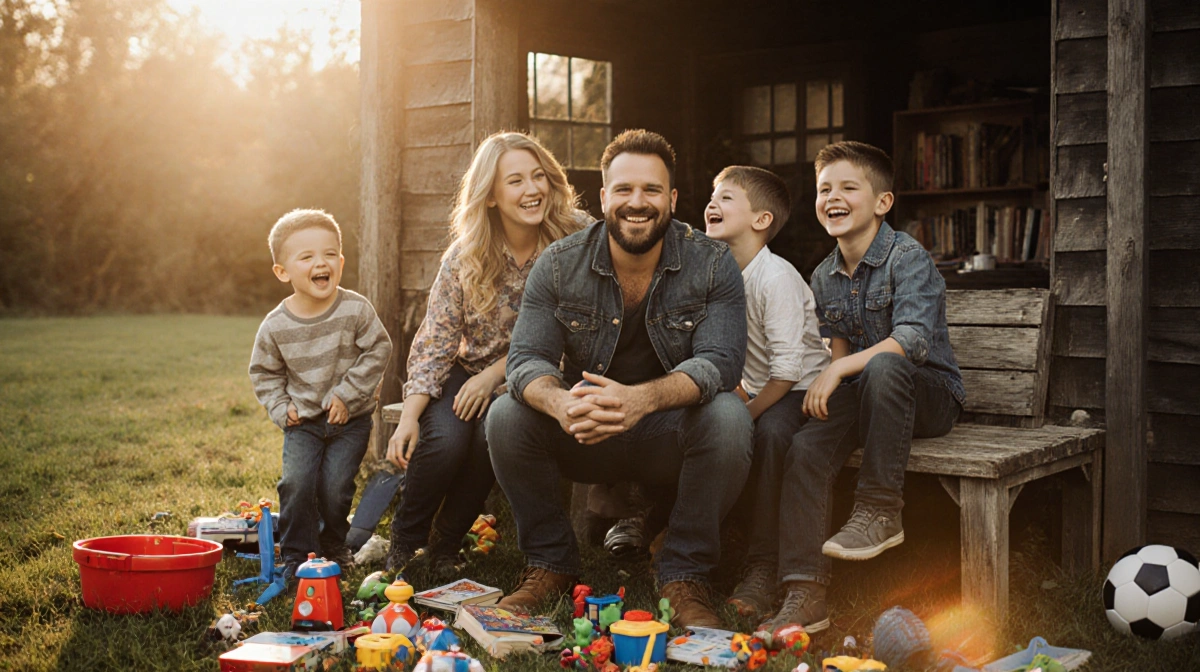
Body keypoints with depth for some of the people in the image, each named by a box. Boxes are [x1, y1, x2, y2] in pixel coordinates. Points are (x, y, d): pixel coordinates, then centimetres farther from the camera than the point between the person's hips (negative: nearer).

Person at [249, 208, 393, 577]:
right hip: (303, 420, 1)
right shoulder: (275, 326, -9)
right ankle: (297, 554, 5)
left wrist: (347, 394, -13)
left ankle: (333, 544, 22)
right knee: (296, 483, -13)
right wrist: (281, 408, -7)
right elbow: (264, 372, 5)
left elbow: (378, 350, -8)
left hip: (351, 418, -1)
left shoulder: (356, 309, -14)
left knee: (335, 487, -6)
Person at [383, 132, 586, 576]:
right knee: (445, 440, -28)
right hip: (465, 373, 1)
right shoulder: (465, 255, -10)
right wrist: (409, 417, -21)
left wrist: (494, 376, -17)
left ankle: (446, 545, -6)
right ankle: (404, 543, 1)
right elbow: (435, 342, -9)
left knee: (495, 433, -30)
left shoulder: (574, 240, -13)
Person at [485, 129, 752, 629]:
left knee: (728, 418, -31)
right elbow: (526, 359, -13)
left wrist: (641, 399, -41)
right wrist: (562, 404, -39)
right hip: (584, 438, 2)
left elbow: (719, 362, -20)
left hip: (670, 437, -1)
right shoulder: (558, 265, -5)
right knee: (507, 415, -23)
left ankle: (684, 577, -13)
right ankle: (549, 565, -2)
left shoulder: (711, 264, -9)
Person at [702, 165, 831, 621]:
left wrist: (744, 416, -23)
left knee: (769, 431, -34)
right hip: (756, 392, 7)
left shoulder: (776, 278, -20)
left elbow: (787, 370, -23)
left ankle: (763, 570, -27)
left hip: (801, 391, -7)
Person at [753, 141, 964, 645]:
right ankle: (804, 593, -22)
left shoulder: (907, 258, -12)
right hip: (865, 396, 5)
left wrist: (839, 371, -28)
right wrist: (826, 389, -7)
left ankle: (880, 511, -26)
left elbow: (914, 340, -25)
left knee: (884, 366, -38)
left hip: (929, 394, -5)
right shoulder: (824, 278, 9)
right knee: (804, 447, -22)